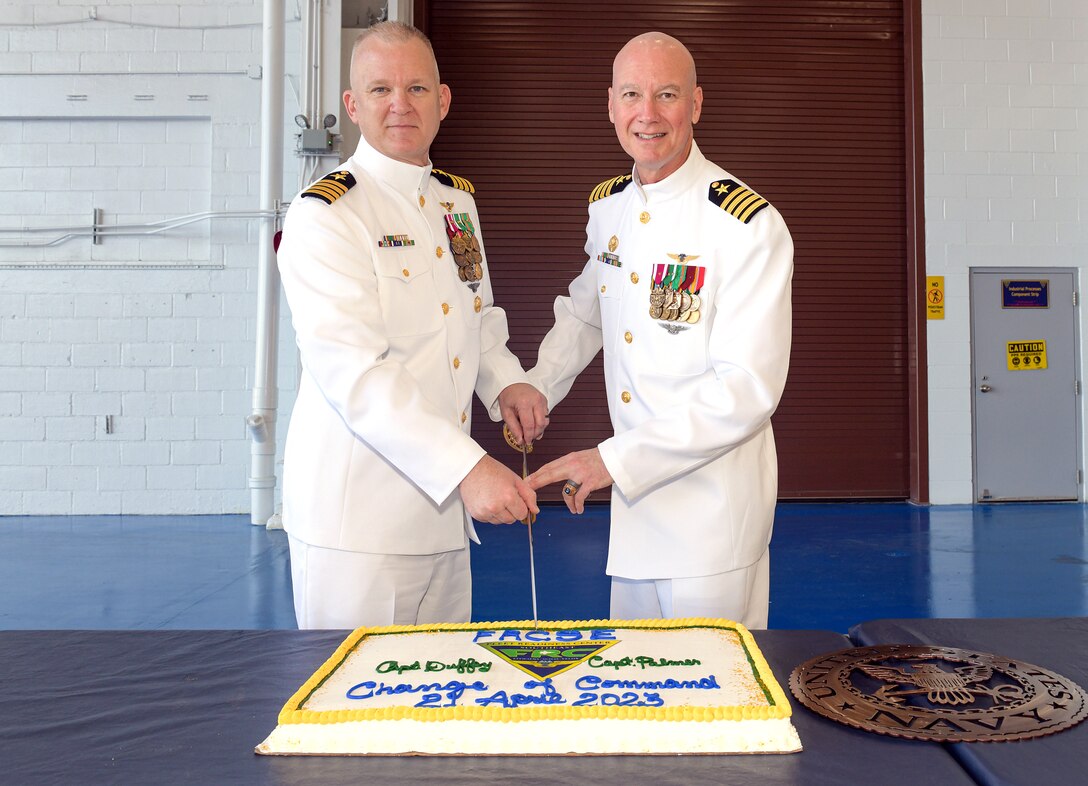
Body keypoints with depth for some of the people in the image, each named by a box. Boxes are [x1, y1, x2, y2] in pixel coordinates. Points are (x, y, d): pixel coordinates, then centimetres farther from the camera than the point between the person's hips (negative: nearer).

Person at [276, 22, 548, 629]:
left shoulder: (458, 200, 12)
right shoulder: (325, 214, -12)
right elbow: (352, 372, -22)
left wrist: (505, 382, 3)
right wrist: (466, 467, -28)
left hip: (444, 506, 7)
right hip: (356, 513, -6)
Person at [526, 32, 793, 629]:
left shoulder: (750, 227, -17)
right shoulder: (606, 207, 6)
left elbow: (748, 389, -22)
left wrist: (613, 461, -22)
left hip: (713, 509, -6)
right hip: (634, 498, 6)